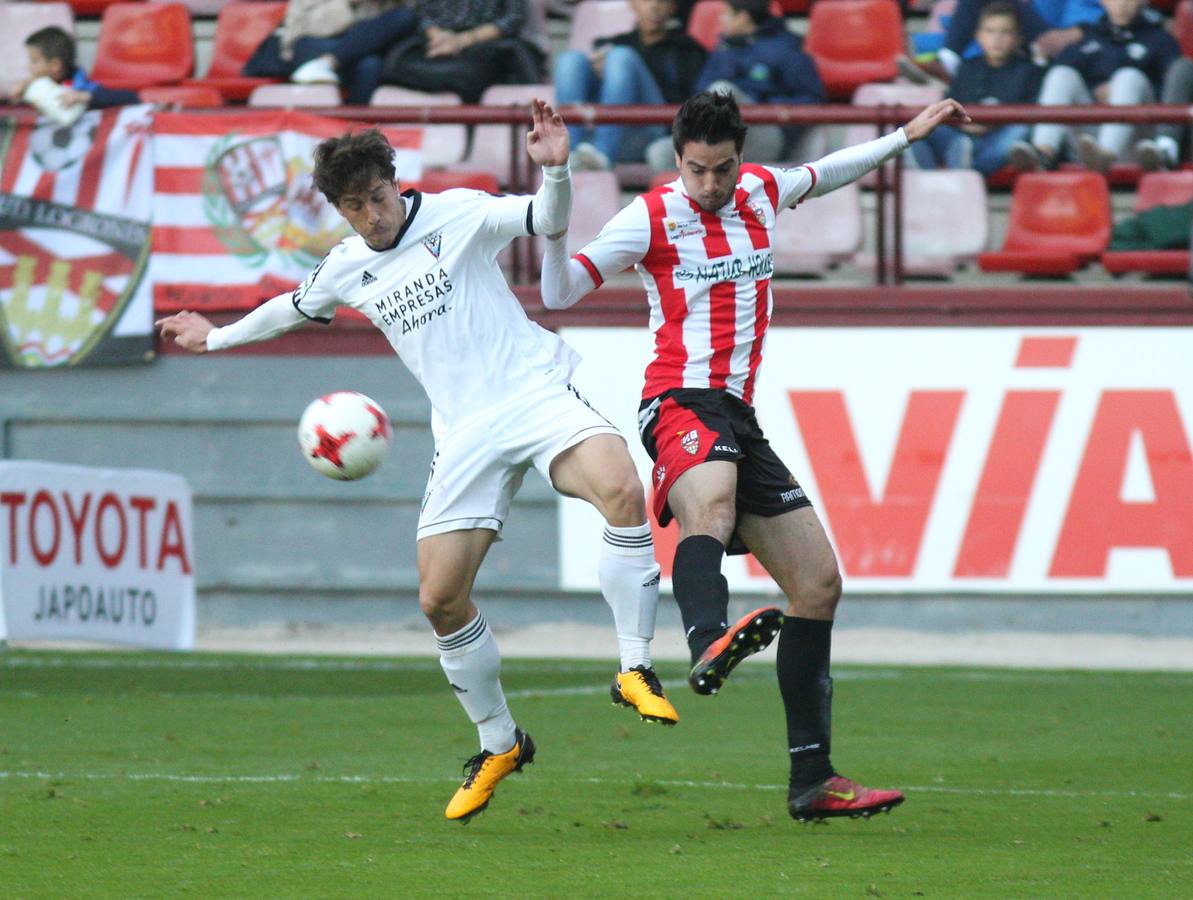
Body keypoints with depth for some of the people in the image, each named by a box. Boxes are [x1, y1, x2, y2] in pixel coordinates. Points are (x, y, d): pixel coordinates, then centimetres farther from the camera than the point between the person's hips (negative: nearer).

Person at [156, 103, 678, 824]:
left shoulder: (457, 216, 0)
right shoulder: (346, 268, 14)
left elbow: (549, 221, -10)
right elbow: (295, 309, 35)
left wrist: (555, 170, -31)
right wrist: (217, 337, 48)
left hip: (535, 389, -4)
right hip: (466, 432, 5)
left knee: (621, 487, -34)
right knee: (441, 598, -4)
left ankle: (635, 669, -29)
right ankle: (499, 745, 16)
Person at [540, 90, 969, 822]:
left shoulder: (763, 192, 13)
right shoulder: (654, 217, -4)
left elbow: (823, 175, 36)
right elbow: (560, 293, -9)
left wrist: (908, 136, 42)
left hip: (740, 415, 7)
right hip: (682, 401, -7)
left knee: (819, 583, 5)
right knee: (711, 504, -40)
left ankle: (813, 781, 10)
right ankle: (710, 645, -72)